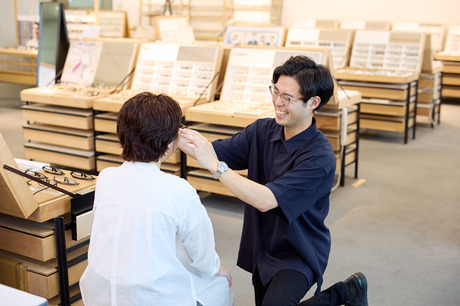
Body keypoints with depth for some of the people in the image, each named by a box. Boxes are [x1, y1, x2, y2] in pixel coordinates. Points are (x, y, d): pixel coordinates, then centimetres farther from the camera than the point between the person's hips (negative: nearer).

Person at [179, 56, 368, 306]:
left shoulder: (320, 158, -25)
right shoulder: (263, 130, -5)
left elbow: (266, 200, -31)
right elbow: (213, 152, -10)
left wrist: (215, 166, -36)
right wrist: (175, 137, -28)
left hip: (299, 253, -7)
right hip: (262, 248, 7)